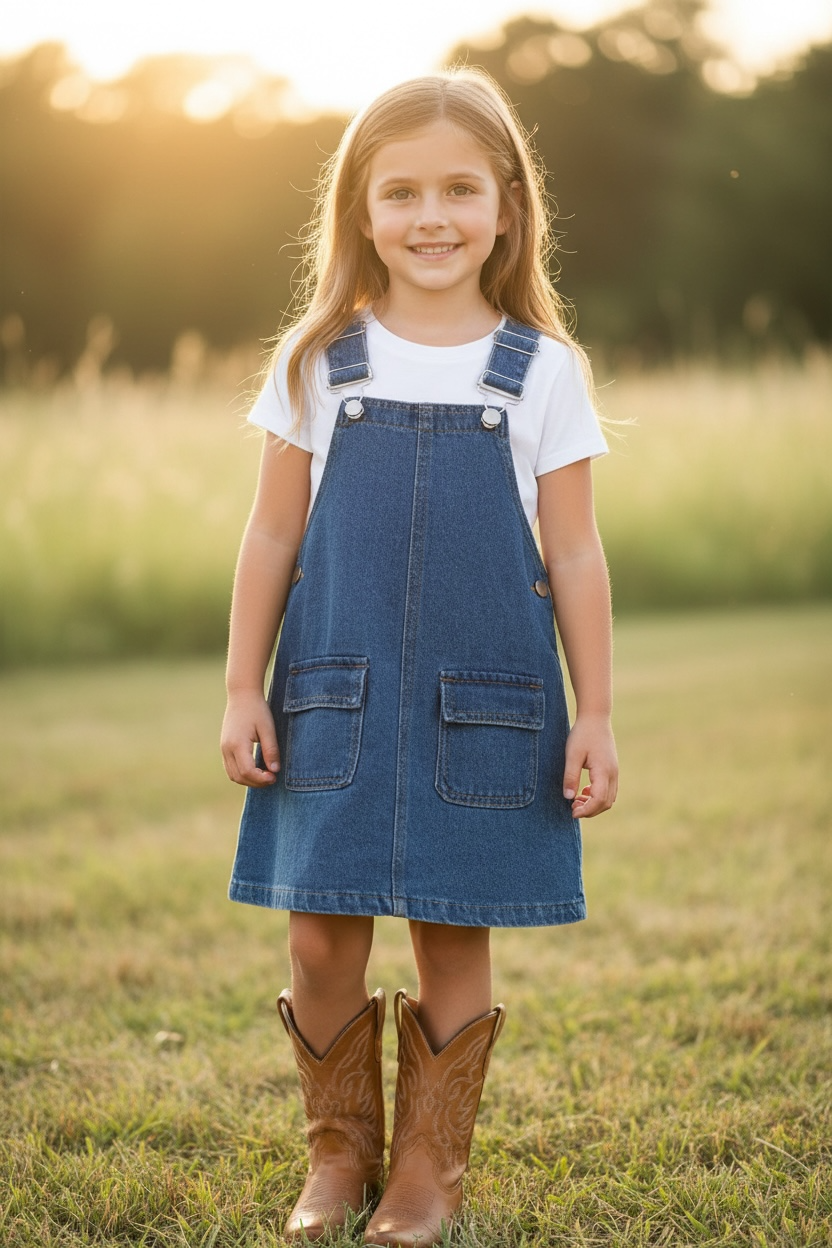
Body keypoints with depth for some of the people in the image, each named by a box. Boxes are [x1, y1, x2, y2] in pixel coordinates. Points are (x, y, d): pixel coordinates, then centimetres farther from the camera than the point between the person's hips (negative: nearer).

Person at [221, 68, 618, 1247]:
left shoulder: (542, 371, 1)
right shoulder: (318, 362, 3)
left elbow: (574, 554, 3)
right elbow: (273, 535, 7)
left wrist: (595, 716, 1)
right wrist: (244, 689, 4)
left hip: (481, 706, -1)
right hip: (338, 697, 1)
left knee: (456, 938, 5)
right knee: (320, 935, 2)